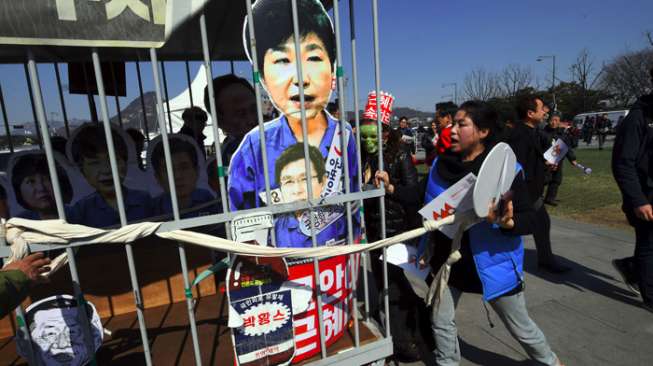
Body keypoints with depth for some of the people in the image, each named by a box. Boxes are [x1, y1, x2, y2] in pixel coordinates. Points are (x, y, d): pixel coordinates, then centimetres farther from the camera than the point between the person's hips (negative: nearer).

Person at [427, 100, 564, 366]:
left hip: (493, 262, -3)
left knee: (521, 327, 19)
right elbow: (430, 206, 7)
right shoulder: (441, 165, -4)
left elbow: (530, 220, -15)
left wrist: (507, 223, -36)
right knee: (440, 322, 15)